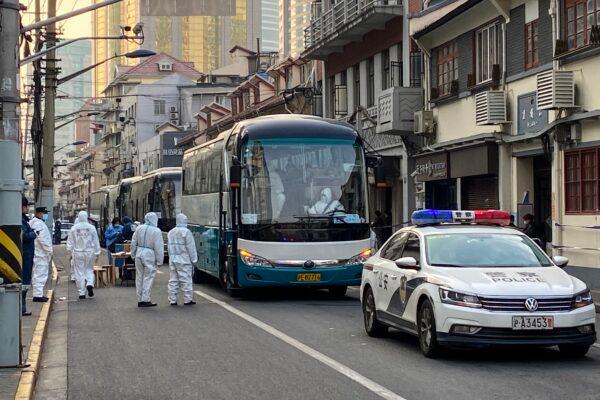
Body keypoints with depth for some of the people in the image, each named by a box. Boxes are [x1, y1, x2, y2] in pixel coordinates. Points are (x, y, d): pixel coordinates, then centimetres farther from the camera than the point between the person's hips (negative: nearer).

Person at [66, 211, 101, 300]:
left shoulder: (74, 228, -4)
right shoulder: (91, 228, -3)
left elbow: (70, 242, 2)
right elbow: (96, 241, 2)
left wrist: (71, 252, 11)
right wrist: (97, 252, 11)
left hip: (78, 252, -1)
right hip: (89, 252, 1)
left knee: (79, 272, 4)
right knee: (89, 269, 17)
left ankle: (82, 293, 4)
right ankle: (90, 284, -10)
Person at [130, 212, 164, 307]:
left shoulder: (139, 229, 6)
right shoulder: (156, 231, -9)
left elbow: (133, 243, 12)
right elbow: (159, 247, -10)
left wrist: (133, 254, 21)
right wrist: (159, 260, -5)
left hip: (139, 253, 5)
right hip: (149, 255, -5)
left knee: (139, 277, 12)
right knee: (148, 278, 0)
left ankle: (140, 300, 18)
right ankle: (145, 300, -1)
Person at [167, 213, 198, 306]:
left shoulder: (171, 232, 12)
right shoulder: (186, 232, -11)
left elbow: (170, 247, 14)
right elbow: (191, 247, -10)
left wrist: (171, 257, 17)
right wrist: (193, 259, -5)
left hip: (173, 260, 7)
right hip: (184, 260, -7)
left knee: (173, 280, 8)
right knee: (186, 280, -2)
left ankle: (172, 300, 9)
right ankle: (187, 300, 0)